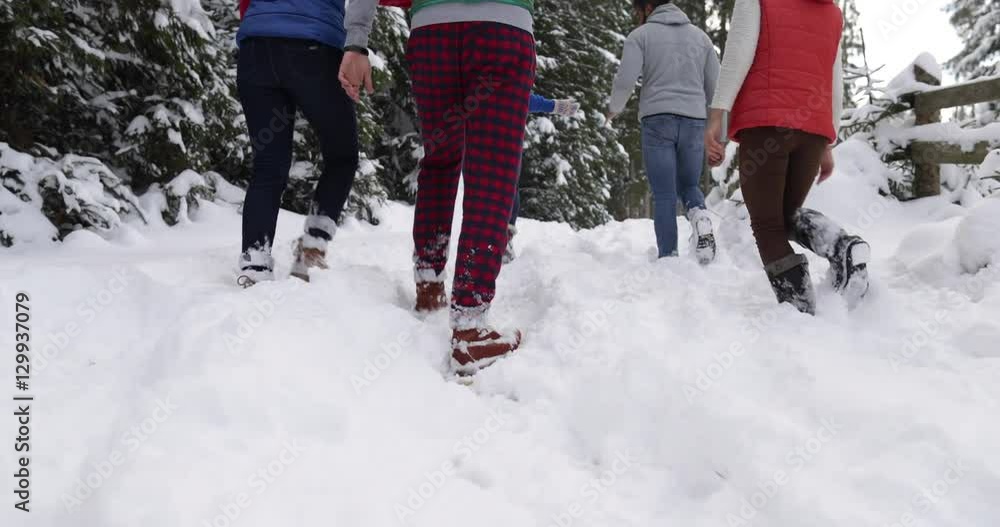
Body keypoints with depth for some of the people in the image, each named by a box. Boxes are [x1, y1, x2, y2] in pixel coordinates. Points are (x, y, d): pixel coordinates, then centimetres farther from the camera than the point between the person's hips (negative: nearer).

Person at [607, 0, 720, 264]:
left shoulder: (641, 35, 4)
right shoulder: (700, 36, 16)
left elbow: (625, 81, -8)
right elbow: (716, 87, 12)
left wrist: (614, 108, 12)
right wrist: (715, 132, 22)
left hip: (657, 121, -3)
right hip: (694, 121, 3)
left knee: (664, 195, 1)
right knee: (688, 185, 17)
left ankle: (668, 258, -8)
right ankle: (701, 218, -14)